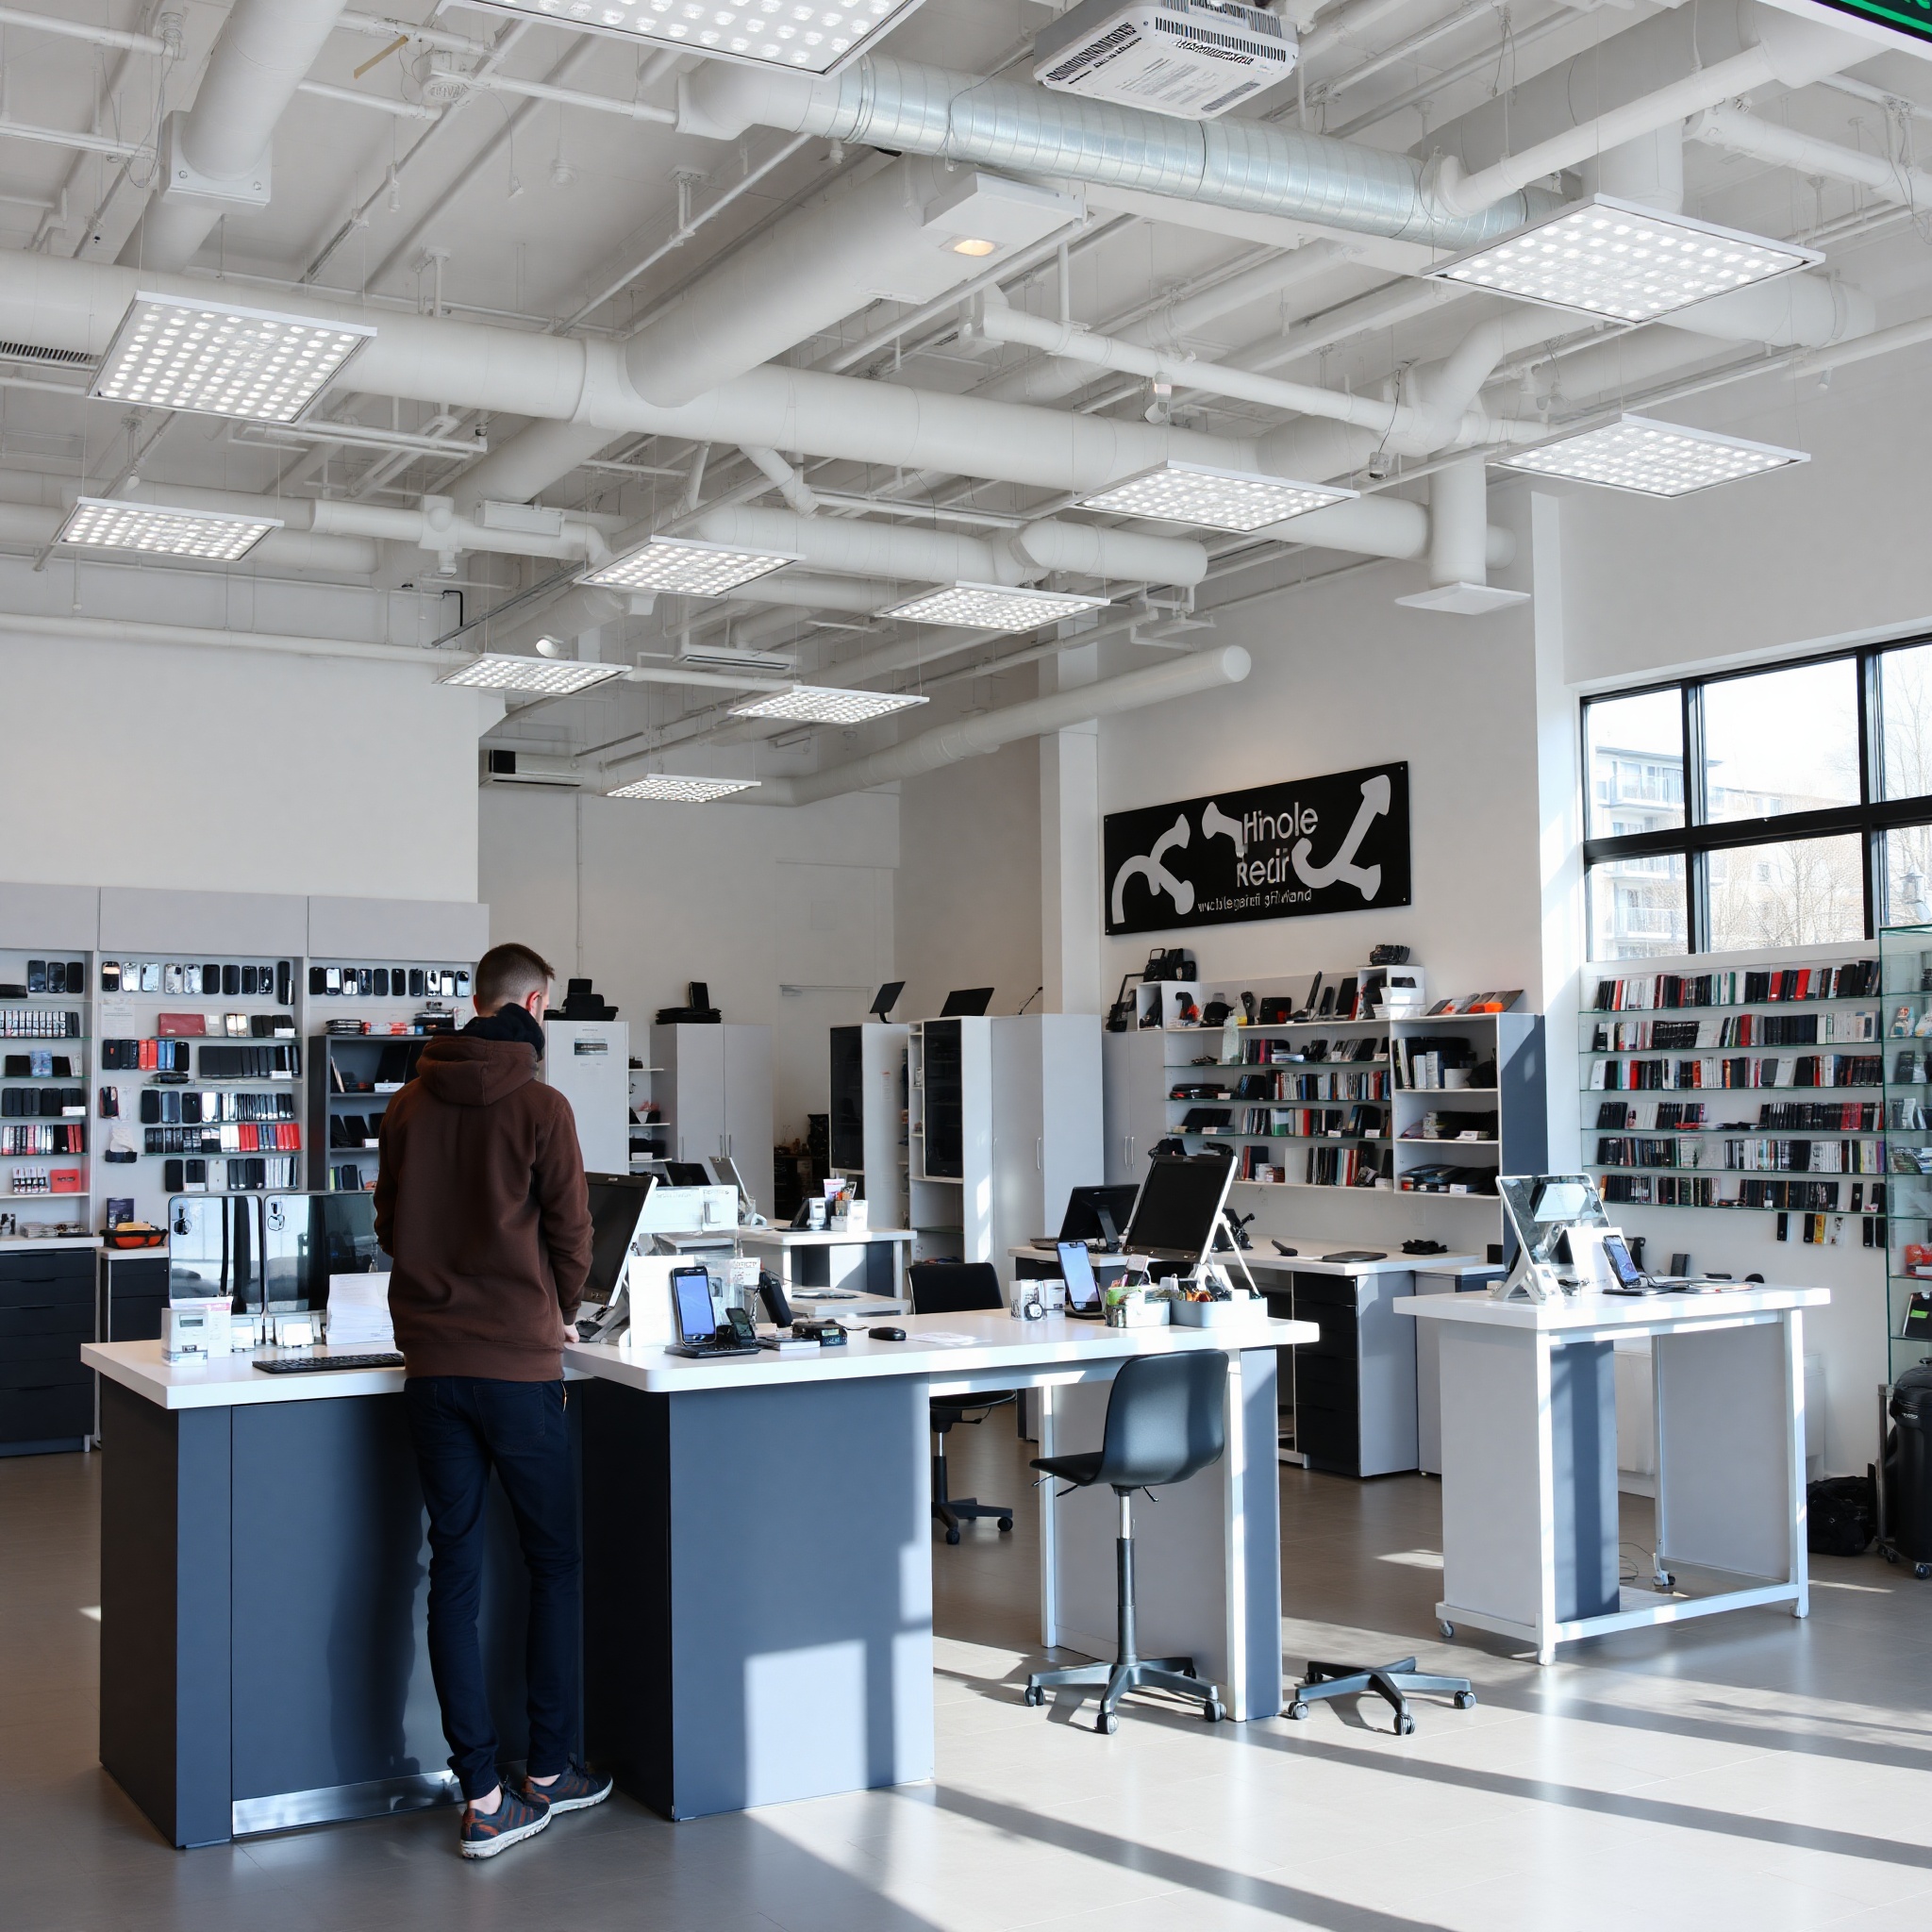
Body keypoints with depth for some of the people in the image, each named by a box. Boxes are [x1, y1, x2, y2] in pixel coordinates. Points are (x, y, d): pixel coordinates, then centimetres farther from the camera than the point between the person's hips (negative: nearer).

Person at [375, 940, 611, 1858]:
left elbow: (389, 1227, 14)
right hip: (520, 1365, -4)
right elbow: (571, 1233, -4)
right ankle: (549, 1771, 18)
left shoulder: (408, 1104, 5)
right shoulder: (540, 1106, -8)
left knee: (455, 1573, 6)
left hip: (431, 1364, 4)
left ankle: (483, 1798, 6)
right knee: (555, 1566, 11)